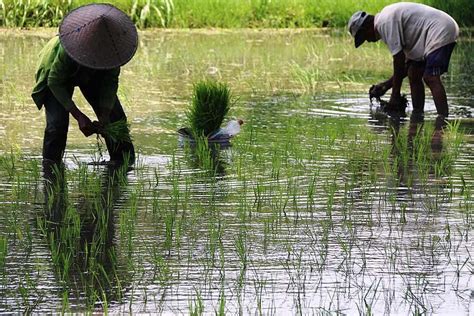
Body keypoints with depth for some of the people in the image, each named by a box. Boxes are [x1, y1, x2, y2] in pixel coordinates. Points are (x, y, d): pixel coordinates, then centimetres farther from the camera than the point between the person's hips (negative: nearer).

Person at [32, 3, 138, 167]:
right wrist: (78, 116, -36)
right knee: (57, 122, -21)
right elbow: (55, 82, -31)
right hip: (60, 75, -4)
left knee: (115, 118, -2)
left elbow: (111, 81, -19)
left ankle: (122, 163, 12)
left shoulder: (110, 47, -33)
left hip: (95, 75, 4)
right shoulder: (66, 50, -44)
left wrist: (105, 114, -30)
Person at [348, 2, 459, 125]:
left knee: (430, 78, -21)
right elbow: (407, 62, 19)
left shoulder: (385, 22, -14)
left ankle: (443, 119, -29)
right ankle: (417, 115, 13)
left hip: (441, 31, -11)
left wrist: (395, 94, -12)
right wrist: (386, 85, 18)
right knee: (413, 76, 11)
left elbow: (399, 59, -18)